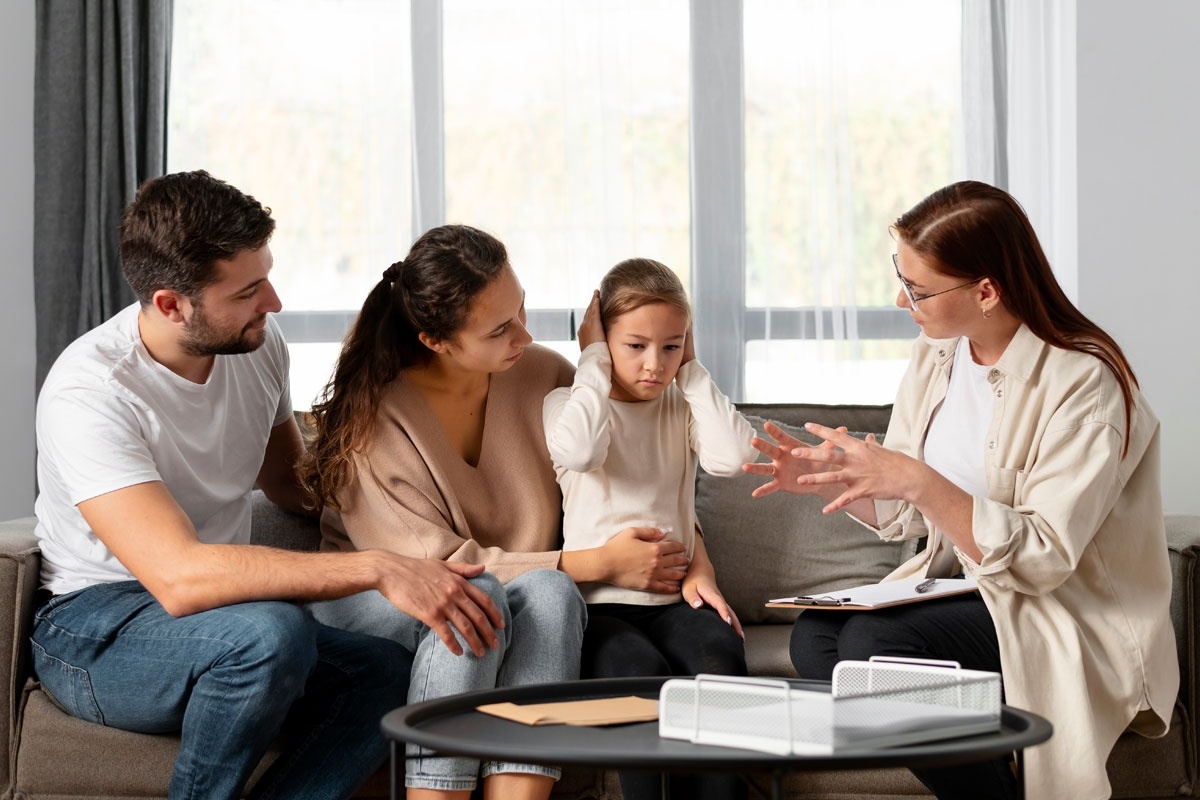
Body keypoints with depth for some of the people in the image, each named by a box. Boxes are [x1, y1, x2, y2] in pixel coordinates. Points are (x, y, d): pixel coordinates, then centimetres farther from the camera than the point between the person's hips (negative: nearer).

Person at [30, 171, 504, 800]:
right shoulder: (88, 392, -24)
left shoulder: (258, 343, -1)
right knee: (271, 633, -37)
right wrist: (378, 569, -39)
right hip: (94, 627, -6)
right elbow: (180, 577, -36)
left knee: (388, 672, -23)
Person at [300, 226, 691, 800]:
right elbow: (437, 565, -20)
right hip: (378, 606, -3)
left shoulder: (545, 375, -2)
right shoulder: (370, 415, -16)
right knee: (478, 598, -35)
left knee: (550, 594, -31)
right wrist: (599, 564, -21)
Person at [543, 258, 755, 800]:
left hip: (673, 598, 3)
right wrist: (594, 360, -9)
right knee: (642, 672, -34)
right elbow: (579, 450, -22)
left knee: (721, 656, -30)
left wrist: (692, 369, 1)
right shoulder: (567, 403, 5)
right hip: (596, 603, -3)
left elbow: (732, 457, -6)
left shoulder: (682, 406, 16)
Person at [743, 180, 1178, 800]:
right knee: (816, 635, -19)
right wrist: (829, 480, -8)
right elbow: (907, 516, 12)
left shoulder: (1084, 382, -17)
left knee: (872, 644, -27)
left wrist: (917, 482, -31)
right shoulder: (937, 354, 5)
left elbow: (1042, 558, -23)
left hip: (1072, 624, -7)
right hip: (963, 592, 7)